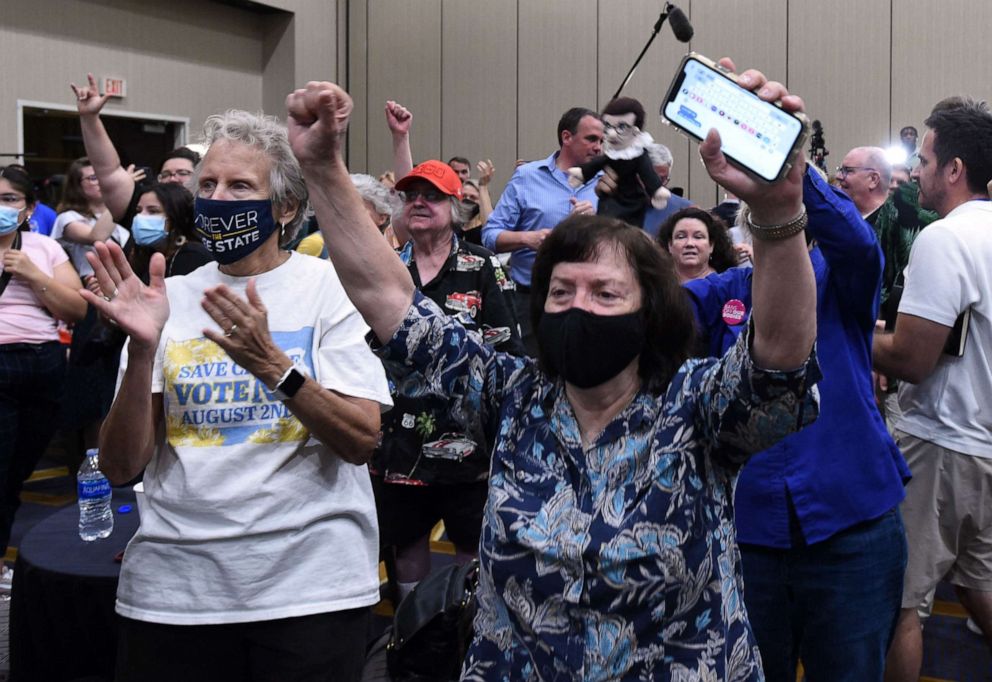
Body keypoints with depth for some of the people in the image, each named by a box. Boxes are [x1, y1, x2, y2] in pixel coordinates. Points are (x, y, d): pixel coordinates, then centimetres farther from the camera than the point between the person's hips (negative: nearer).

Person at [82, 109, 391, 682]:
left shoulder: (334, 286, -2)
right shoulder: (172, 297, 4)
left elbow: (362, 441, -11)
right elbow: (121, 467, -2)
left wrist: (270, 363, -24)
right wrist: (142, 351, -16)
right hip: (173, 584, 3)